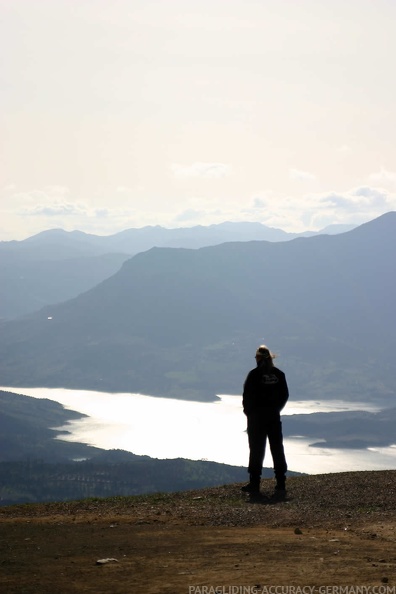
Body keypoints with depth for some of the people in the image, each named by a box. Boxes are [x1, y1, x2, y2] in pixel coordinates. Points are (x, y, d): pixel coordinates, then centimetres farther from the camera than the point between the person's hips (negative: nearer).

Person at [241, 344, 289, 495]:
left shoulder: (254, 374, -12)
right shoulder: (279, 374, 2)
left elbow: (247, 397, -11)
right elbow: (285, 395, 6)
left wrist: (248, 411, 4)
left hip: (256, 416, -4)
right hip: (274, 416, 4)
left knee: (256, 450, 3)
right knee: (277, 449, 8)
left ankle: (254, 484, 3)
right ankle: (281, 484, 7)